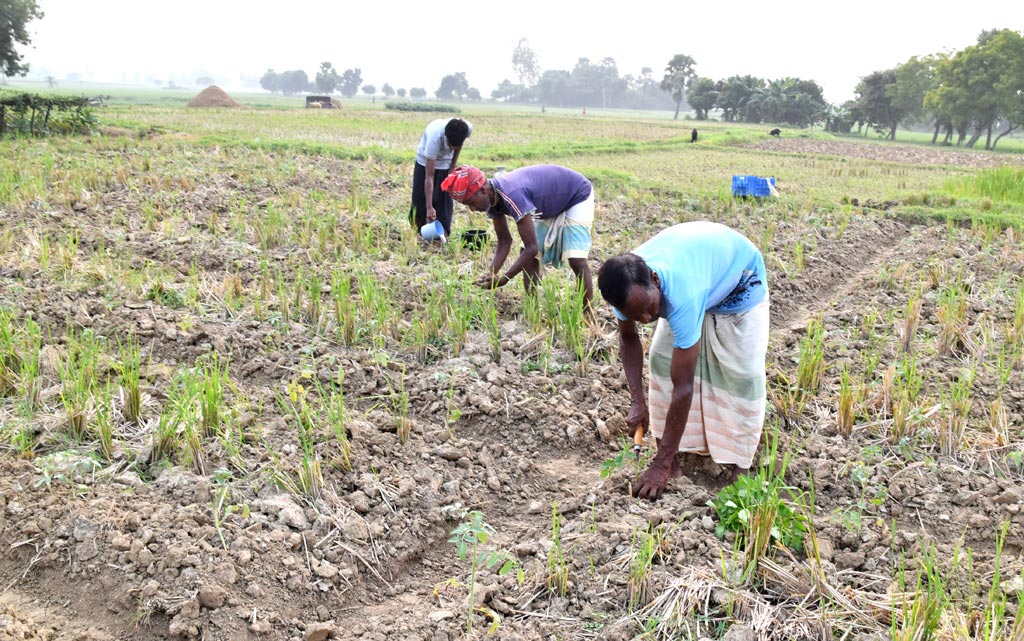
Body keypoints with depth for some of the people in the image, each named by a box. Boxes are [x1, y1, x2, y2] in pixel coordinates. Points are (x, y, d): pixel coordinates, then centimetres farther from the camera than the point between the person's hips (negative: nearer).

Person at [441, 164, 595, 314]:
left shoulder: (512, 195, -39)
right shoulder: (492, 198, -12)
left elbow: (532, 247, -35)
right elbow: (504, 240, -2)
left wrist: (505, 279, -31)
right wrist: (491, 273, -16)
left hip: (577, 197, -9)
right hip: (551, 205, 9)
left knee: (576, 260, -19)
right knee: (528, 257, 3)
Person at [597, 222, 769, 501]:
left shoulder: (682, 295, -47)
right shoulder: (627, 285, -30)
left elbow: (683, 387, -42)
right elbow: (628, 340, -8)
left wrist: (662, 465, -37)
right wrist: (638, 401, -20)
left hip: (739, 278, -5)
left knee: (743, 373, -12)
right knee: (662, 360, -6)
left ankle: (739, 468, 4)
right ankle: (671, 455, 5)